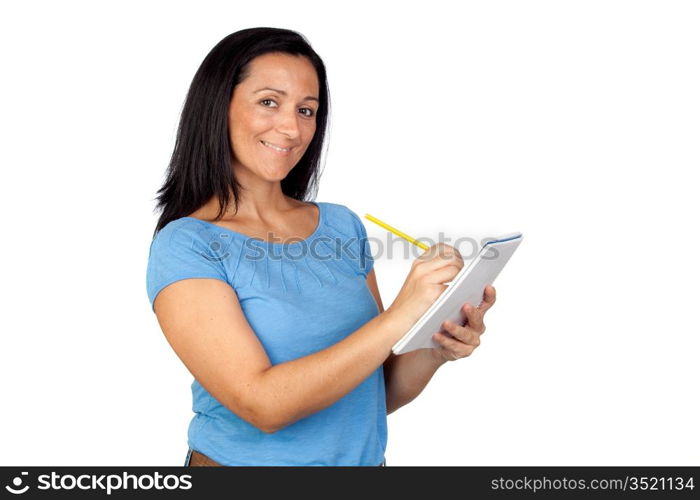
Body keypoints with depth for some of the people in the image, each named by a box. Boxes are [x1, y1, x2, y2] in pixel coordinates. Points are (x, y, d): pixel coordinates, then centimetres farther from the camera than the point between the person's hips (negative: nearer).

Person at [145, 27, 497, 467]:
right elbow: (262, 404, -22)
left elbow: (378, 393, 4)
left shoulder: (343, 225, 0)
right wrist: (399, 317, -26)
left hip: (365, 458, 4)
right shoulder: (184, 245, -14)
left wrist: (434, 350, -14)